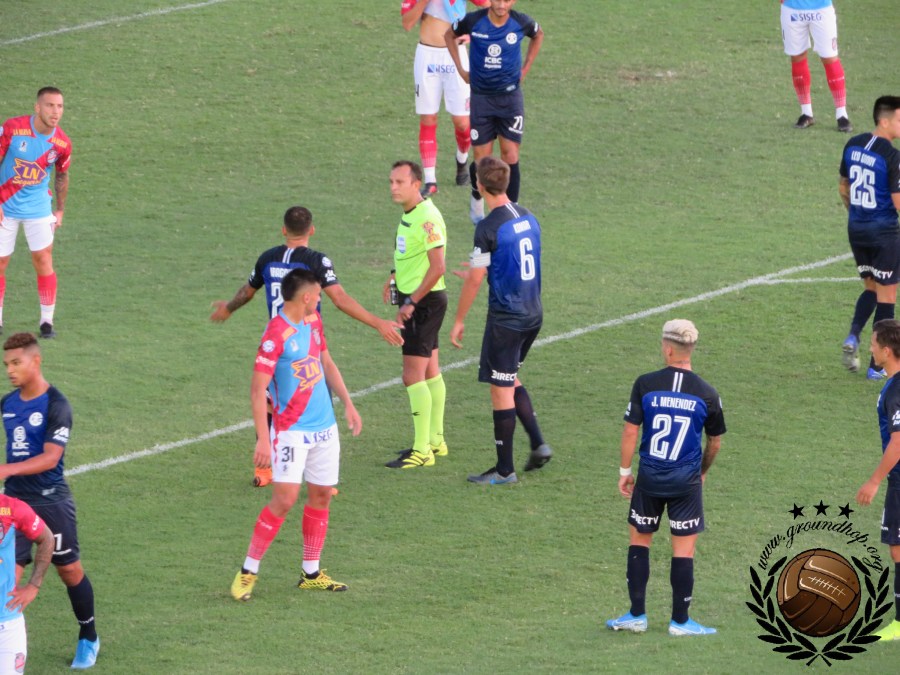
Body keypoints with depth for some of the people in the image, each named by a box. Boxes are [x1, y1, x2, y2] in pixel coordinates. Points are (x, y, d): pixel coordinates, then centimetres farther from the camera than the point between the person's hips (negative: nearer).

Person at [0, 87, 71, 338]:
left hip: (38, 208, 1)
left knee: (43, 261, -5)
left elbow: (62, 176, 10)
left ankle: (47, 321, 5)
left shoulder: (62, 144, -8)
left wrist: (60, 209, 13)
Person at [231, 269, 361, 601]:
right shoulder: (276, 334, -18)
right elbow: (257, 389, -19)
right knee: (284, 499, -13)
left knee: (321, 496, 8)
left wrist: (347, 403, 19)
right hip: (291, 430, -8)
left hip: (324, 427, 8)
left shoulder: (313, 322, 8)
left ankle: (311, 574, 17)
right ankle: (248, 572, -4)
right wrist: (263, 439, -23)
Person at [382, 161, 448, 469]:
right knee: (430, 372, 17)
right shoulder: (409, 213, 9)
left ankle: (422, 452, -7)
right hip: (414, 298, 10)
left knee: (413, 376, -10)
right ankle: (435, 440, 26)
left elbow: (437, 266, -24)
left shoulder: (427, 218, -21)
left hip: (425, 301, -10)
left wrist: (411, 302, -23)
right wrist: (396, 275, 12)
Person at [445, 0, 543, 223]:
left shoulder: (521, 23, -10)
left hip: (510, 97, 0)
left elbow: (538, 35, 14)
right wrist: (461, 69, 3)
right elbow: (449, 36, 8)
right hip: (481, 98, 0)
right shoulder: (473, 21, -13)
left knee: (510, 157, -5)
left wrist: (525, 69, 8)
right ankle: (477, 199, 31)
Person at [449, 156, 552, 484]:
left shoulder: (489, 227, -18)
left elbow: (475, 280, -15)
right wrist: (479, 272, 32)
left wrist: (459, 320, -4)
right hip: (533, 313, 8)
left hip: (506, 318, -8)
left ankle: (504, 470, 7)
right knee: (511, 380, 24)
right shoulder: (527, 217, 5)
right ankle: (538, 445, 17)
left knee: (501, 389, 1)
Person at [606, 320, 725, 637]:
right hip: (687, 480, 0)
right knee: (683, 548, 6)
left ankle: (637, 616, 17)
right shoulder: (706, 394, -5)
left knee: (639, 539, 15)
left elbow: (630, 431, -6)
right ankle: (680, 620, 11)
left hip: (650, 479, 0)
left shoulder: (645, 385, -8)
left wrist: (625, 471, 6)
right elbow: (715, 443, 6)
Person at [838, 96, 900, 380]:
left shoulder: (853, 145, 3)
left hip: (856, 229, 7)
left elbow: (843, 188, 15)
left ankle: (853, 336, -2)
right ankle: (877, 366, 6)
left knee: (871, 288, 22)